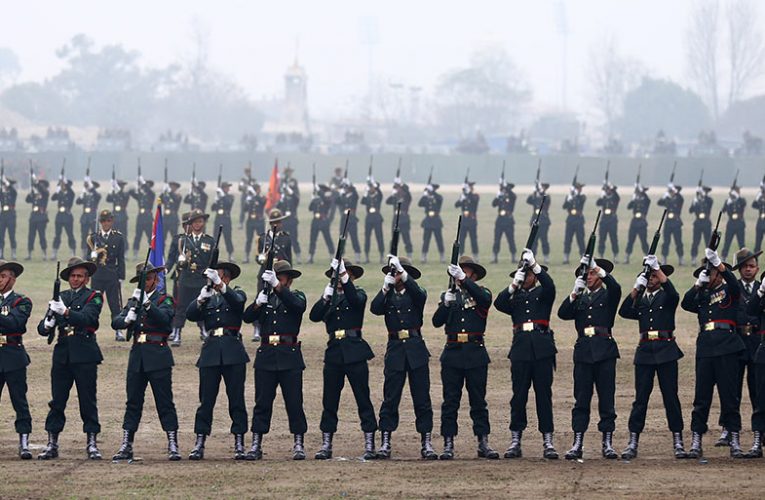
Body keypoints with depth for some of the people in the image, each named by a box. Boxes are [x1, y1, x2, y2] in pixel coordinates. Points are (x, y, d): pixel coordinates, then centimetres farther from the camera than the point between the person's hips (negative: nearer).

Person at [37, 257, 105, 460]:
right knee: (57, 401, 3)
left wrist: (66, 312, -30)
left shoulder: (93, 297, 3)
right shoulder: (60, 298, 15)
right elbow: (42, 328, 10)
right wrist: (47, 325, -14)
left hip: (84, 355, -4)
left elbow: (88, 318, -17)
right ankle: (52, 445, 6)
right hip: (62, 355, 4)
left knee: (88, 401, -2)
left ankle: (92, 444, 3)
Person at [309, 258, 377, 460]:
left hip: (354, 352, -4)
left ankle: (370, 446, -1)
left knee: (363, 399, -3)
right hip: (334, 352, 4)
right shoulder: (329, 298, 14)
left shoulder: (359, 295, 5)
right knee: (329, 401, 5)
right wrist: (326, 296, -17)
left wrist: (344, 277, -30)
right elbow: (314, 316, -2)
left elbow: (355, 299, -20)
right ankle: (326, 446, 11)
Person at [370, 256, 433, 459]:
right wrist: (385, 287, -19)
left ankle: (426, 442, 6)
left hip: (416, 349, -1)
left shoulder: (416, 294, 6)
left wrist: (402, 273, -26)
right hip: (395, 349, 1)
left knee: (422, 397, 1)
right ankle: (385, 443, -1)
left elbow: (419, 294, -18)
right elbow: (375, 309, -8)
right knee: (390, 398, -2)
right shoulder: (387, 296, 11)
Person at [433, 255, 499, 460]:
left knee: (478, 401, 3)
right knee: (450, 401, 1)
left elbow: (484, 298, -20)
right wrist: (445, 304, -17)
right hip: (453, 353, 2)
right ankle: (448, 444, 2)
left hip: (475, 353, -2)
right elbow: (437, 321, 1)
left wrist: (464, 280, -29)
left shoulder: (481, 293, 6)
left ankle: (483, 443, 6)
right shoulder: (449, 295, 12)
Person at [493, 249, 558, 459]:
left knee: (544, 394, -1)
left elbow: (549, 285, -12)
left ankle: (548, 442, 0)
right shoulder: (515, 297, 16)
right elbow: (499, 304, -4)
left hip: (542, 349, -2)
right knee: (518, 395, 1)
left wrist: (534, 265, -23)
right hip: (521, 350, 2)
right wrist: (514, 285, -17)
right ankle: (515, 442, 4)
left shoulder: (543, 294, 11)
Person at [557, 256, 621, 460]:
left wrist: (597, 268, -22)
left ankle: (607, 443, 3)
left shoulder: (608, 296, 7)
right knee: (581, 399, 0)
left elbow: (615, 287, -16)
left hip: (604, 351, -3)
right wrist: (575, 292, -9)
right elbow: (563, 313, 2)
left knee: (607, 398, -1)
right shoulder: (580, 299, 17)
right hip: (583, 352, 3)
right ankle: (577, 444, -2)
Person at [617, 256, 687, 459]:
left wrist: (657, 268, -21)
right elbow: (624, 312, -2)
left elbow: (672, 292, -17)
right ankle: (632, 444, 0)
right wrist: (636, 288, -9)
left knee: (671, 397, -1)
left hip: (666, 350, -3)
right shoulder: (640, 300, 16)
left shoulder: (667, 297, 7)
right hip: (645, 351, 3)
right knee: (640, 398, 0)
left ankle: (678, 442, 3)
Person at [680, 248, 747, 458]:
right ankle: (696, 443, 2)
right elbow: (685, 304, 4)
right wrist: (698, 284, -5)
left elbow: (734, 284, -14)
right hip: (705, 349, 4)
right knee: (701, 397, 2)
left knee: (729, 395, -2)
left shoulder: (729, 291, 8)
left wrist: (718, 263, -25)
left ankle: (735, 441, 2)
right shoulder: (702, 296, 19)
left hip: (727, 348, -4)